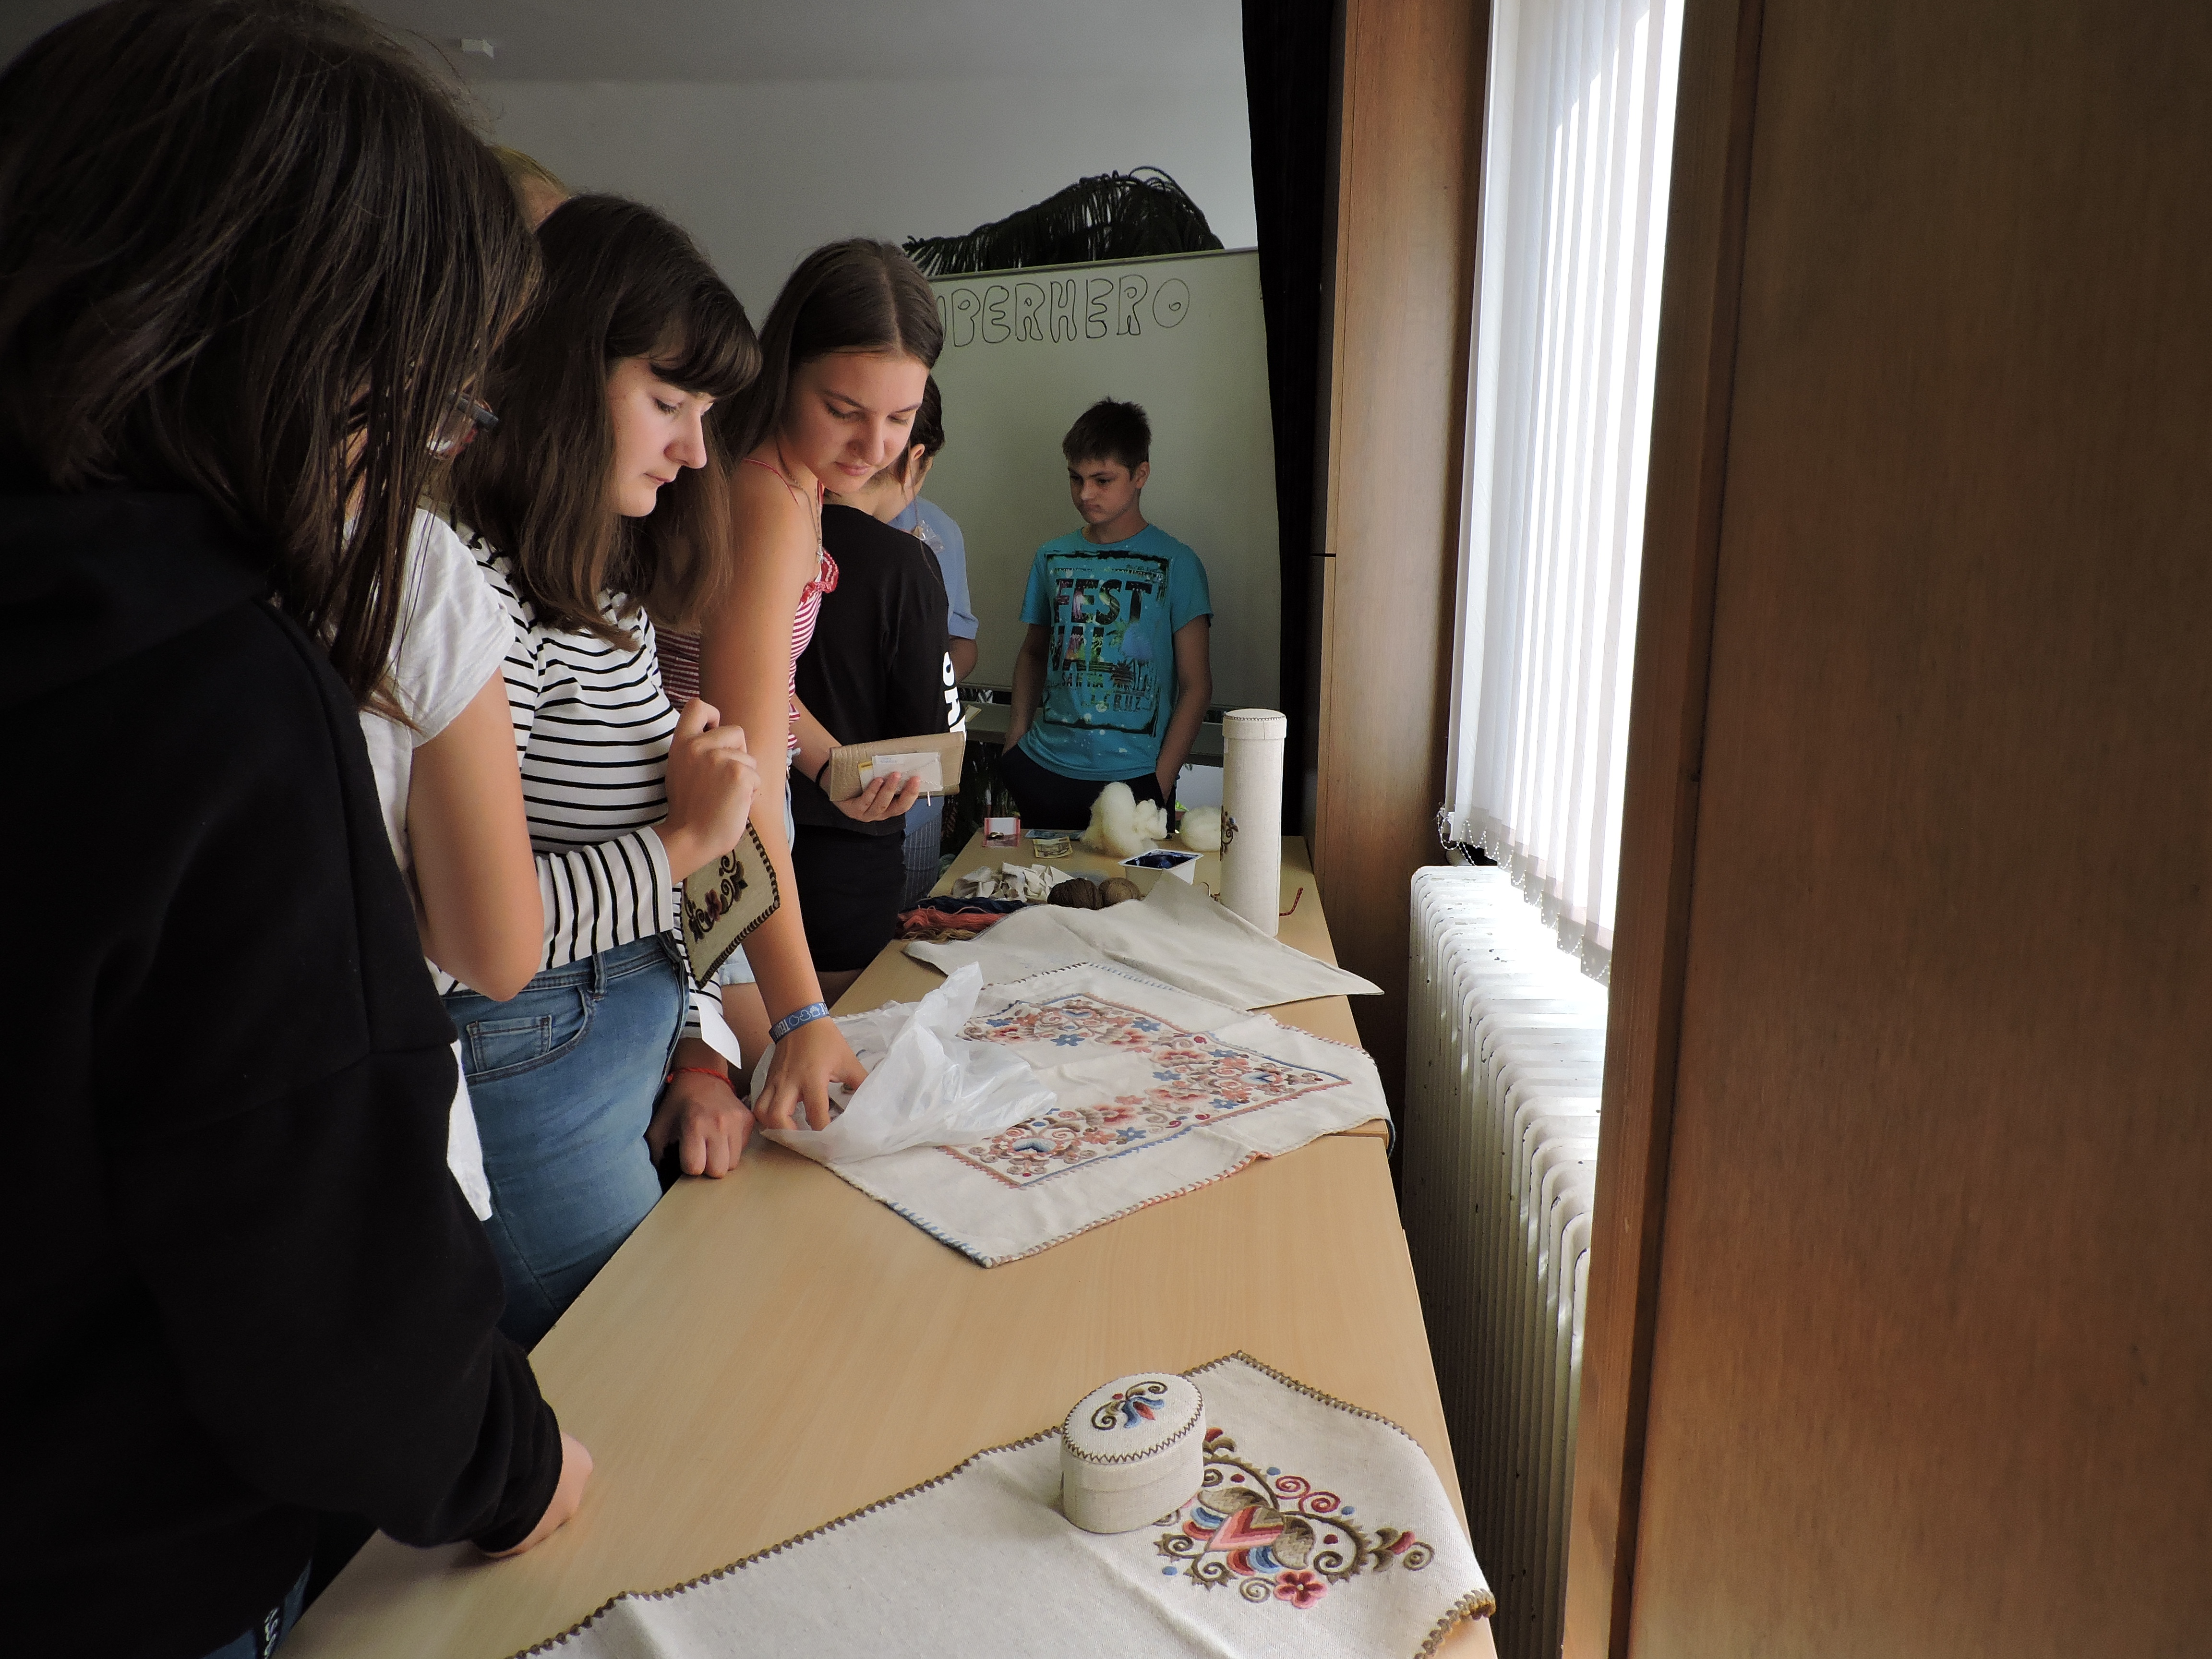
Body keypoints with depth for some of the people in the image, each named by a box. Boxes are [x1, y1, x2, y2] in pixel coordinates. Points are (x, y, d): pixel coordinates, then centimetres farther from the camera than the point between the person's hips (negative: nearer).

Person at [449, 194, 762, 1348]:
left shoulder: (602, 592, 10)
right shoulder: (480, 586, -22)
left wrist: (694, 1049, 7)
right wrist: (684, 840, -17)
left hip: (630, 1050, 9)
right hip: (531, 1072, -9)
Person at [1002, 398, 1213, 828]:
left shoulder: (1175, 563, -3)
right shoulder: (1053, 557, 8)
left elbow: (1196, 685, -3)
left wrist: (1159, 785, -10)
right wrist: (1014, 743, 6)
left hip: (1132, 779, -3)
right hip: (1044, 770, 3)